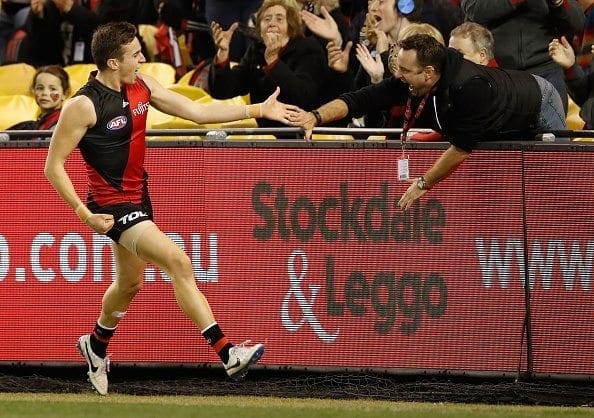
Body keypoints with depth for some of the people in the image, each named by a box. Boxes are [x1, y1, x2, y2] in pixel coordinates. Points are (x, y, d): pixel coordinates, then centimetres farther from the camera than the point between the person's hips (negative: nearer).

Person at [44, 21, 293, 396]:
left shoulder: (141, 86, 0)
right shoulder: (83, 106, -21)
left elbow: (196, 111, 6)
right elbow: (53, 165, -17)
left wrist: (257, 110, 1)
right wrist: (84, 214, -23)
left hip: (139, 196, 9)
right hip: (113, 206, -9)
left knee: (129, 283, 24)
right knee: (177, 261, -22)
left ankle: (96, 347, 52)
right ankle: (228, 355, -24)